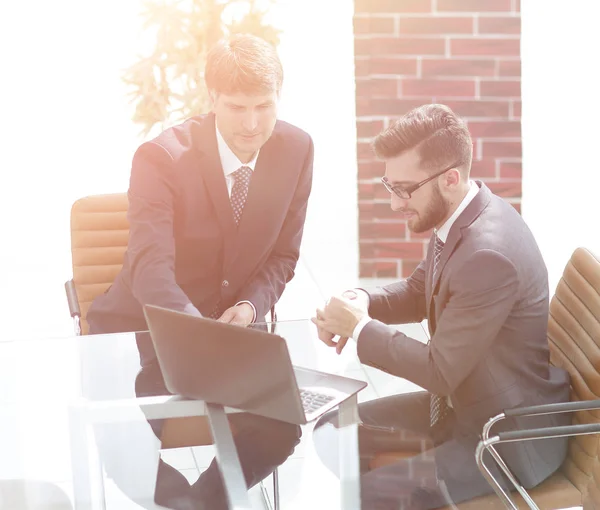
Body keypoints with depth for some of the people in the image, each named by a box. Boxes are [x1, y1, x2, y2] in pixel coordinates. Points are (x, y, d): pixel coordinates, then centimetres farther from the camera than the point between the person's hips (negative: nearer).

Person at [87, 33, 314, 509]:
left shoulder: (297, 149, -6)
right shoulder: (162, 157, -20)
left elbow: (283, 255, 4)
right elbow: (150, 270, -30)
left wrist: (249, 307, -16)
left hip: (232, 326, 4)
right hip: (152, 330, -3)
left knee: (282, 425, -14)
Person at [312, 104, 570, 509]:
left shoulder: (489, 253, -31)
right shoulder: (462, 215, -4)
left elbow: (441, 371, -24)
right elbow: (418, 292, 12)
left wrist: (360, 328, -16)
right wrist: (362, 302, -8)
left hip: (513, 438, -9)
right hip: (462, 401, 9)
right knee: (332, 433, 9)